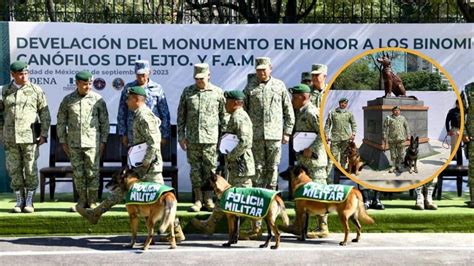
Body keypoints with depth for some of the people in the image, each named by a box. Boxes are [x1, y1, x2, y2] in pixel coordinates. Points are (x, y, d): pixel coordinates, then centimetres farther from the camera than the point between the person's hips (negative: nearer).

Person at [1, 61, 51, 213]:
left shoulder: (36, 90, 0)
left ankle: (29, 202, 8)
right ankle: (19, 202, 13)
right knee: (14, 170, 4)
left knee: (30, 169, -1)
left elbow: (45, 114, 1)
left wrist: (44, 135, -5)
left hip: (30, 136, -2)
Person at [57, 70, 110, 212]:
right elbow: (61, 122, 10)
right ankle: (82, 201, 17)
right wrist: (63, 141, 7)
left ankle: (92, 201, 9)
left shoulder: (98, 99, 1)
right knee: (78, 172, 7)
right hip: (74, 143, 2)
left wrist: (103, 141, 1)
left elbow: (104, 122, 5)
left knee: (92, 172, 0)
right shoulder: (68, 100, 5)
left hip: (92, 142, -2)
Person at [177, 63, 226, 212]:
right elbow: (181, 115, 9)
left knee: (210, 169, 2)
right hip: (192, 138, 2)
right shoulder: (187, 92, 7)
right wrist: (181, 135, 4)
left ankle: (208, 199, 13)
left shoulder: (218, 92, 3)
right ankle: (198, 200, 13)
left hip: (211, 138, -1)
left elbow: (223, 115, 5)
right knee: (195, 169, 5)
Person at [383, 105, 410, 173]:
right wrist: (385, 138, -1)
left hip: (400, 139, 1)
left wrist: (408, 136, 11)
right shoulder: (388, 118, -1)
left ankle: (398, 166, 18)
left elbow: (407, 127, 15)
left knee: (401, 153, 1)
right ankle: (393, 166, 17)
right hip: (391, 139, -1)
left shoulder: (402, 118, 7)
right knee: (393, 154, 5)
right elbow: (385, 128, 1)